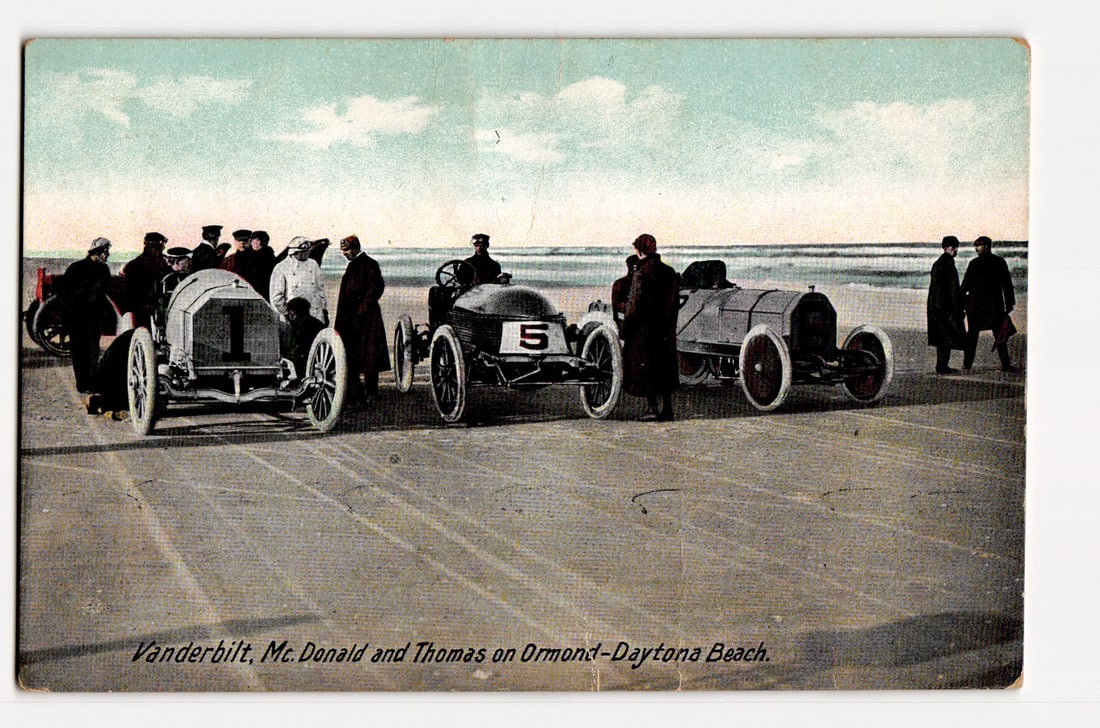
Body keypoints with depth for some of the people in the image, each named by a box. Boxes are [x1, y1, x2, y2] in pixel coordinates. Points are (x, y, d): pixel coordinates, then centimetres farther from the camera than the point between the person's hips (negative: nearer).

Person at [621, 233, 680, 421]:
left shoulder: (642, 273, -14)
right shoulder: (669, 272, 8)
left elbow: (634, 305, -15)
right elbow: (675, 303, 14)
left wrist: (625, 332, -10)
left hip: (644, 329, -7)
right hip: (665, 331, 7)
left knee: (644, 369, 0)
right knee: (664, 368, 12)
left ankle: (651, 407, -3)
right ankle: (666, 408, 14)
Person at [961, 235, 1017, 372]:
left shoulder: (974, 263, -4)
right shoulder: (1000, 262, 2)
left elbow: (965, 285, -3)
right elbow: (1007, 284, 4)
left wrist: (961, 303, 4)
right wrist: (1009, 304, 8)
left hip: (976, 304, -1)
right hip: (995, 304, 1)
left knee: (972, 334, 5)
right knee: (1000, 334, 6)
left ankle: (967, 363, 2)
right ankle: (1006, 364, 1)